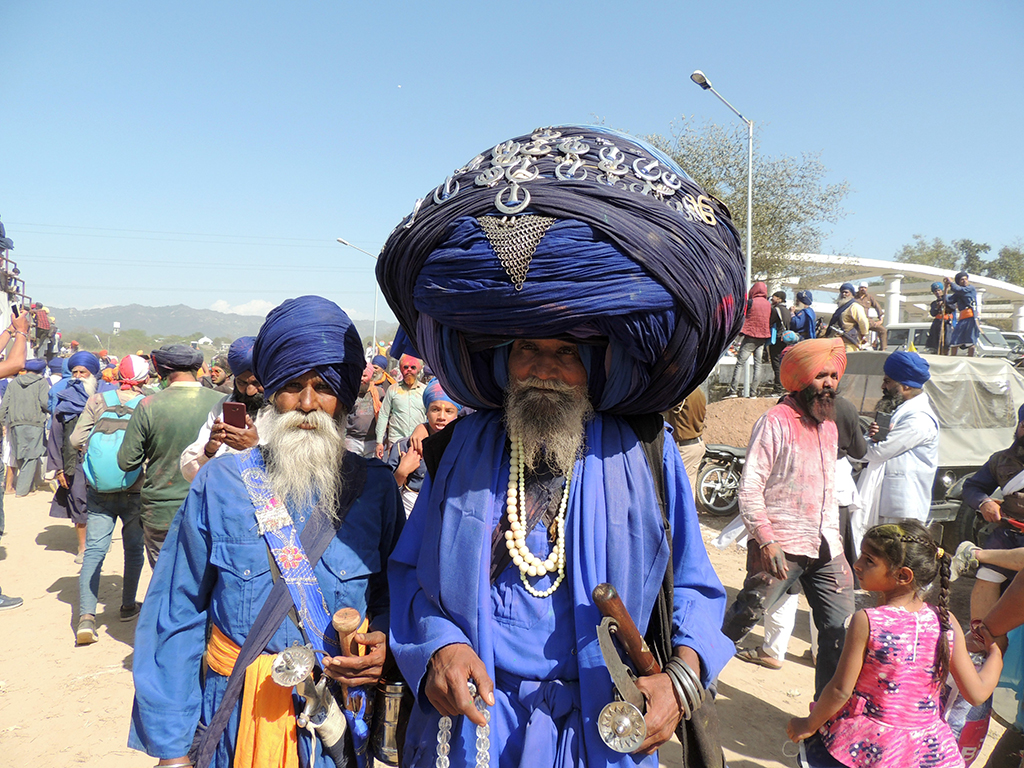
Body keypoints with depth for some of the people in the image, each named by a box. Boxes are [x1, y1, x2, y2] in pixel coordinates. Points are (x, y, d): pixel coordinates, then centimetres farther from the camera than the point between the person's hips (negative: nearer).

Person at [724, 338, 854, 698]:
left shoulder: (828, 425, 17)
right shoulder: (775, 422, -8)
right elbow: (749, 488, -13)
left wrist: (833, 534, 16)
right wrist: (766, 540, -20)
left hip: (825, 548, 7)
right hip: (781, 547, -7)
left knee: (841, 629, 7)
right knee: (743, 617, -1)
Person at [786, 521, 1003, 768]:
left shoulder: (866, 621, -19)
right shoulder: (946, 621, -8)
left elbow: (841, 690, -14)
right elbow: (977, 693, -1)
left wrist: (809, 724, 1)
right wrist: (996, 652, 17)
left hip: (868, 745, -4)